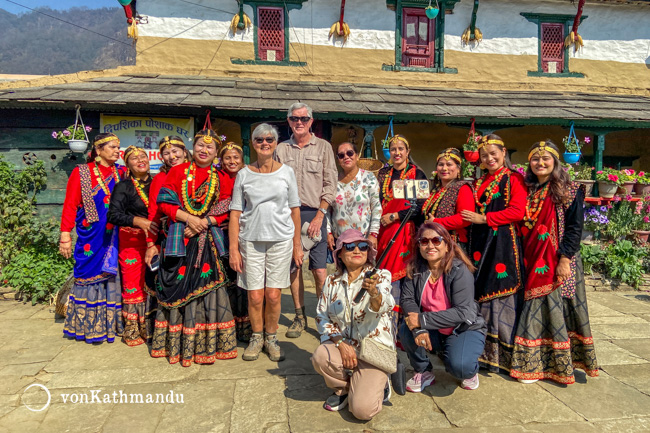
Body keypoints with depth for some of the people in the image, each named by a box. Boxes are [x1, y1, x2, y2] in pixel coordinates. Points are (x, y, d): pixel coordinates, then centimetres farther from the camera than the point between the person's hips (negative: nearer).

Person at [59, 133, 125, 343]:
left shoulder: (121, 173, 10)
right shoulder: (81, 172, 0)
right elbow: (70, 205, -4)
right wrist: (65, 235, -10)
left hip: (113, 236, 3)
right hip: (91, 236, -3)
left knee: (111, 275, 5)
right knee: (90, 275, 2)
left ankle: (108, 324, 16)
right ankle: (89, 327, 15)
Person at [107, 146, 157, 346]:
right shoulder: (123, 187, 1)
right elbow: (113, 215, -10)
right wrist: (138, 221, -24)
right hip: (131, 241, -3)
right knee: (132, 285, -1)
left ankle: (149, 329, 16)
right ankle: (132, 331, 12)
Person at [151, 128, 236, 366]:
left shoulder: (221, 179, 10)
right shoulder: (177, 171, 7)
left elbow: (224, 212, 4)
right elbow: (165, 202, 0)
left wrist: (203, 223, -11)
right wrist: (189, 218, -13)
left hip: (208, 241, 1)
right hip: (179, 239, -1)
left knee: (206, 287, 2)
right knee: (178, 288, 2)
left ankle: (206, 344, 13)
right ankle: (175, 344, 16)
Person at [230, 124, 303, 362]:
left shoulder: (286, 172, 4)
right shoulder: (244, 174, 4)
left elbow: (295, 210, 7)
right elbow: (235, 213, 2)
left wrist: (297, 244, 5)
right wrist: (233, 249, -4)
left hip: (281, 240, 0)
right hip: (251, 240, 0)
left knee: (273, 295, 2)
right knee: (255, 296, 2)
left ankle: (271, 337, 25)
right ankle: (257, 337, 26)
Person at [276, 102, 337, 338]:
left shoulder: (323, 147, 6)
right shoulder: (281, 149, 11)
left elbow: (330, 184, 2)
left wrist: (320, 214, -8)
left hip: (315, 214, -2)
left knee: (320, 270, -6)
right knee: (293, 267, 6)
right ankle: (300, 316, 18)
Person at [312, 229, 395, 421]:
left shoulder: (380, 276, -7)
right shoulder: (332, 281, 3)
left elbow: (383, 306, -28)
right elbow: (321, 317, 1)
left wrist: (374, 293, -52)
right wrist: (341, 343, -15)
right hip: (342, 343, 4)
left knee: (363, 409, -21)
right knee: (320, 356, -30)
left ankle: (378, 383, 15)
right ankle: (343, 388, 4)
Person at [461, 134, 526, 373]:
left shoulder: (514, 179, 1)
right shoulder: (479, 183, 20)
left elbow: (517, 211, -10)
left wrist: (484, 218, -13)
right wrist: (472, 218, 5)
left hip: (504, 244, -6)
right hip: (480, 243, 6)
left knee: (502, 293, -6)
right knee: (482, 292, 4)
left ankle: (506, 355, 4)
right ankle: (484, 352, 12)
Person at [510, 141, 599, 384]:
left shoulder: (570, 191, -2)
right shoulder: (528, 191, 12)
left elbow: (575, 228, -8)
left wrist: (565, 259, -17)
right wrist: (523, 260, 5)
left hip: (560, 261, -4)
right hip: (534, 262, 4)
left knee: (558, 309, -1)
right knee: (535, 310, 7)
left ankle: (561, 365, 11)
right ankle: (532, 364, 16)